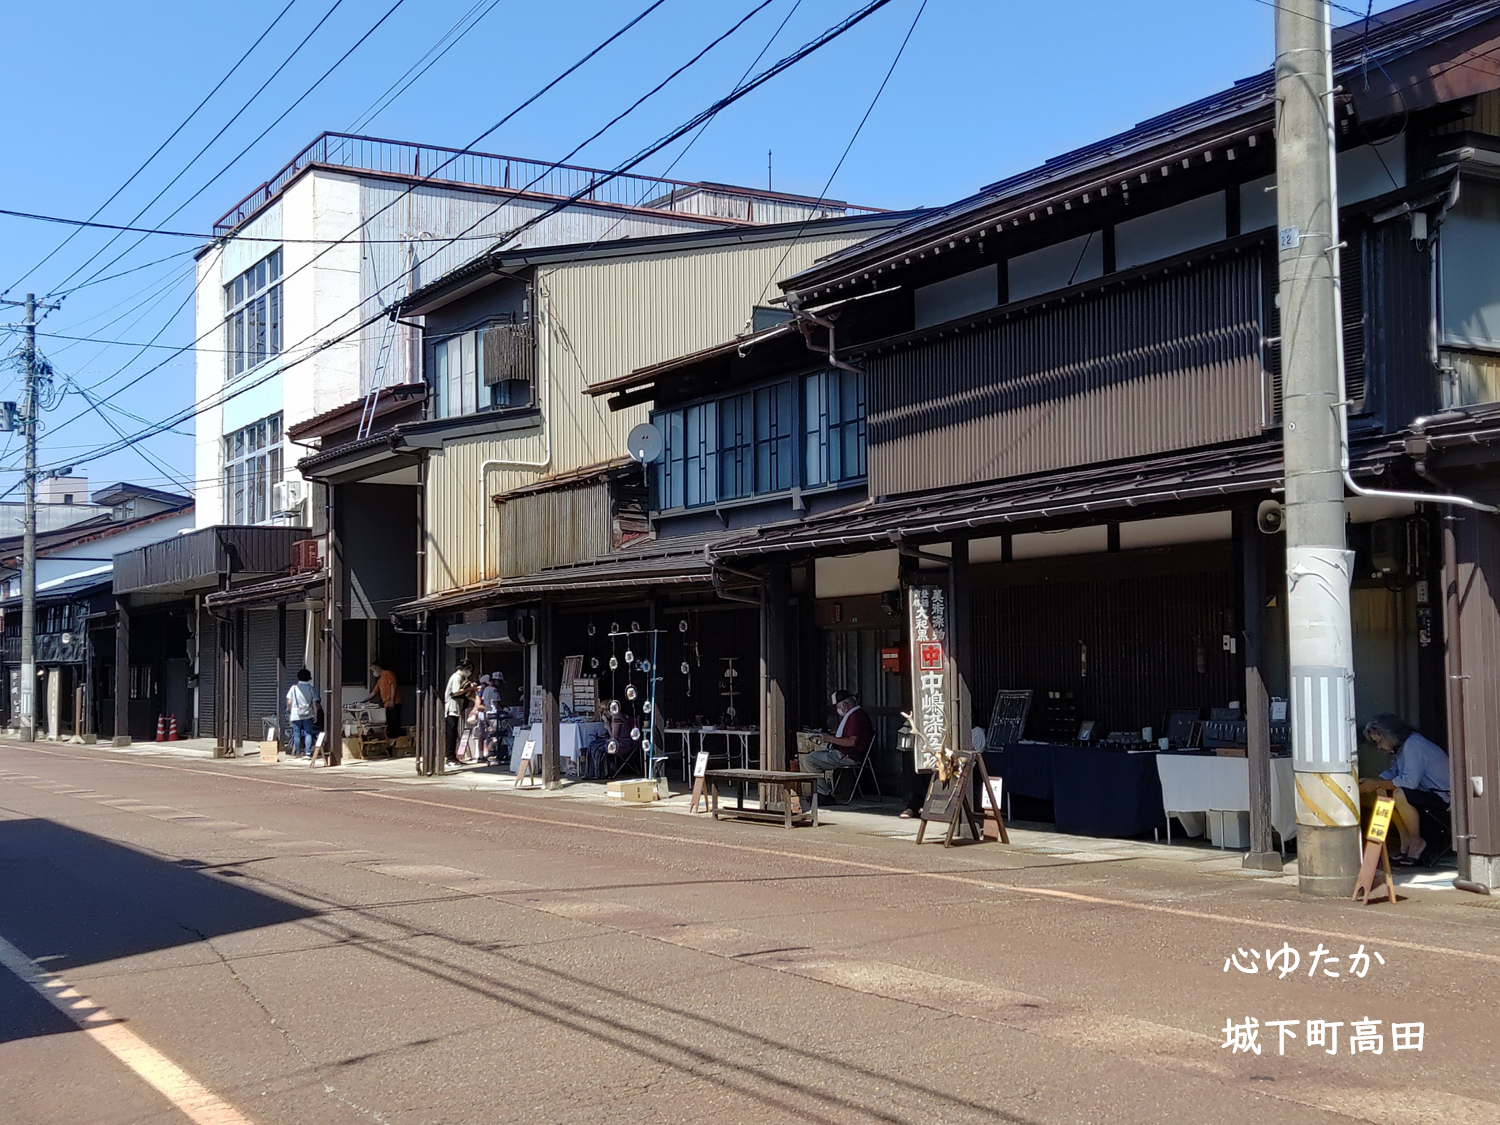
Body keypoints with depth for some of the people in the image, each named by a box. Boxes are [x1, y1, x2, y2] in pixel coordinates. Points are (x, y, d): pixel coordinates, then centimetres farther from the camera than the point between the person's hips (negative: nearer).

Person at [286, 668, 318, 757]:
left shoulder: (293, 688, -1)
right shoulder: (311, 689, 0)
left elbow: (289, 702, -1)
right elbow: (314, 703, 0)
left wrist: (289, 712, 14)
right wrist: (315, 715, 8)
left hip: (296, 715, 0)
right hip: (308, 715, 0)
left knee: (296, 734, 7)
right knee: (308, 733, 3)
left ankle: (297, 753, 11)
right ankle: (307, 752, -6)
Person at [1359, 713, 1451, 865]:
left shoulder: (1413, 745, -21)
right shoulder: (1402, 746, 10)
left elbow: (1410, 781, -29)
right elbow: (1391, 774, 14)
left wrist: (1377, 784, -21)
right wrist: (1371, 781, -4)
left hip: (1444, 796, -10)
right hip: (1430, 792, 10)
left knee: (1400, 795, -30)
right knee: (1383, 793, 2)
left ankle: (1417, 842, -11)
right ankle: (1406, 842, 5)